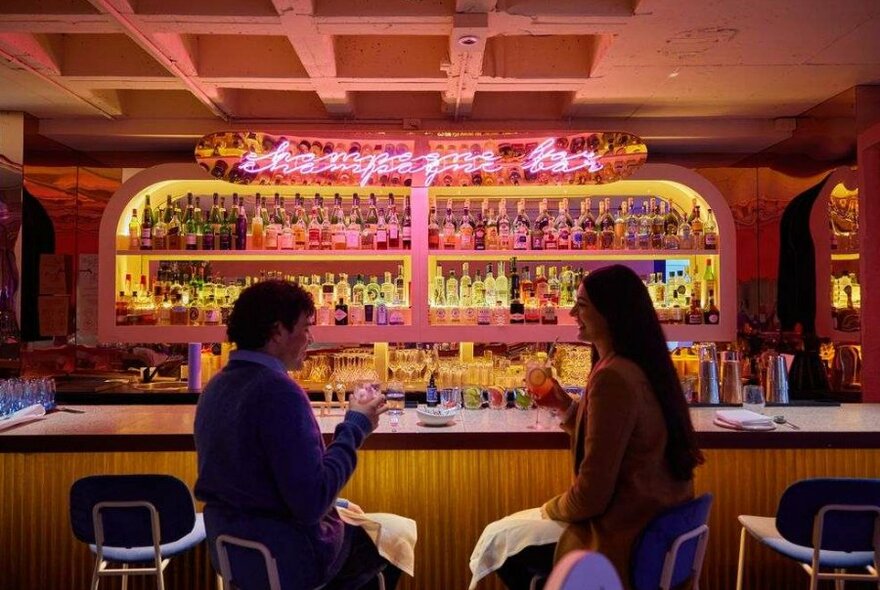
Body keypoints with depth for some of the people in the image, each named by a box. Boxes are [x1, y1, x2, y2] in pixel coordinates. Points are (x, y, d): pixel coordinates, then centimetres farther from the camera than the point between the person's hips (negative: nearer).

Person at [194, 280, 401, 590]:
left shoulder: (217, 385, 3)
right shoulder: (278, 391, -25)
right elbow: (311, 503, -27)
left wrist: (336, 505, 13)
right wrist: (355, 427, -16)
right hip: (281, 560, -8)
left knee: (356, 523, 29)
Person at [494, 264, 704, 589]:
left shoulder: (613, 377, -25)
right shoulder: (642, 367, 5)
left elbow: (591, 495, -24)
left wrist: (551, 509, -4)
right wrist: (566, 405, 7)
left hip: (623, 543, -9)